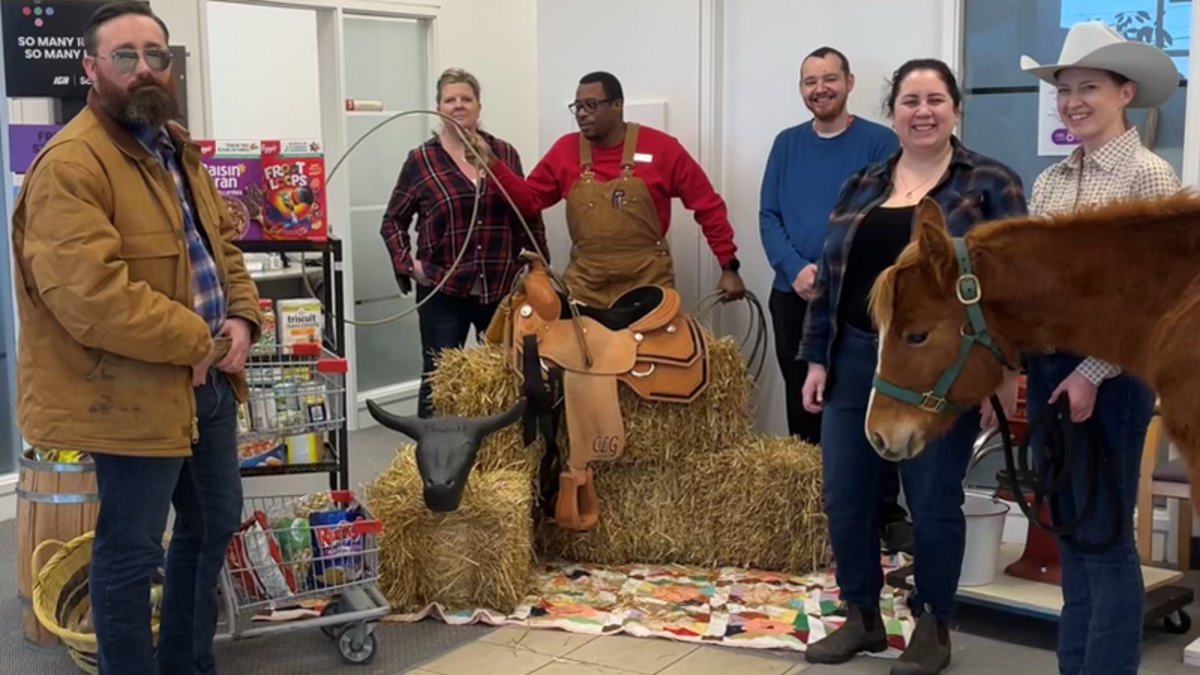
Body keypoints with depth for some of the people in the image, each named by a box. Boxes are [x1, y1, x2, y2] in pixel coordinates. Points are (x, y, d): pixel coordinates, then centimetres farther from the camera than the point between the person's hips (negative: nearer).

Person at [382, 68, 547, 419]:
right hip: (443, 292, -2)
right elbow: (393, 221, 7)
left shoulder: (505, 154, 6)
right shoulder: (421, 160, -1)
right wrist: (407, 264, -5)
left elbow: (528, 213, 11)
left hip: (502, 288, 2)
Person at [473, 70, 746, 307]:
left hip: (648, 284, -2)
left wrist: (729, 266, -3)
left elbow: (708, 206, -1)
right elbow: (529, 199, 10)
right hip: (585, 287, 2)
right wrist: (493, 164, -5)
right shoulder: (566, 150, 4)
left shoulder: (660, 148, -5)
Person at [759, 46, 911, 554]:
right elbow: (769, 217, 5)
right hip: (794, 297, 4)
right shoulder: (787, 144, 10)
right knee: (803, 406, 11)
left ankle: (888, 512, 4)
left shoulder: (880, 143, -2)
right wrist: (796, 269, -12)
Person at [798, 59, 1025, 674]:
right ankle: (861, 617, 26)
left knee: (933, 503, 5)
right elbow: (830, 276, 12)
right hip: (855, 363, 5)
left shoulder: (989, 184, -3)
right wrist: (817, 359, 7)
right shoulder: (861, 186, 11)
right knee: (844, 497, 8)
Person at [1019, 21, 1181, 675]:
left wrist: (1093, 372, -16)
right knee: (1068, 528, 13)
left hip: (1111, 369, -6)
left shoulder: (1148, 175, -8)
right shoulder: (1048, 182, 11)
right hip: (1047, 365, 7)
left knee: (1104, 533, -1)